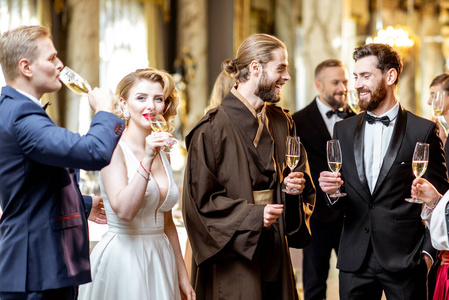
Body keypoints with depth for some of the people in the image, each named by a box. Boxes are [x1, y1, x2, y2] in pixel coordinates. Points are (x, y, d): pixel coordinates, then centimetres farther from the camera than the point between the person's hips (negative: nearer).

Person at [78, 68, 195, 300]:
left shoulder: (162, 154, 10)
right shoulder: (114, 149, -10)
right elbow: (124, 210, -22)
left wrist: (183, 277, 16)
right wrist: (147, 160, -26)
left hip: (160, 260, 6)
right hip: (122, 260, -6)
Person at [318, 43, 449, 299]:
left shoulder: (423, 131, -2)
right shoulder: (344, 130, 11)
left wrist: (428, 251, -6)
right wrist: (332, 190, -7)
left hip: (404, 259, -3)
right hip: (355, 260, 3)